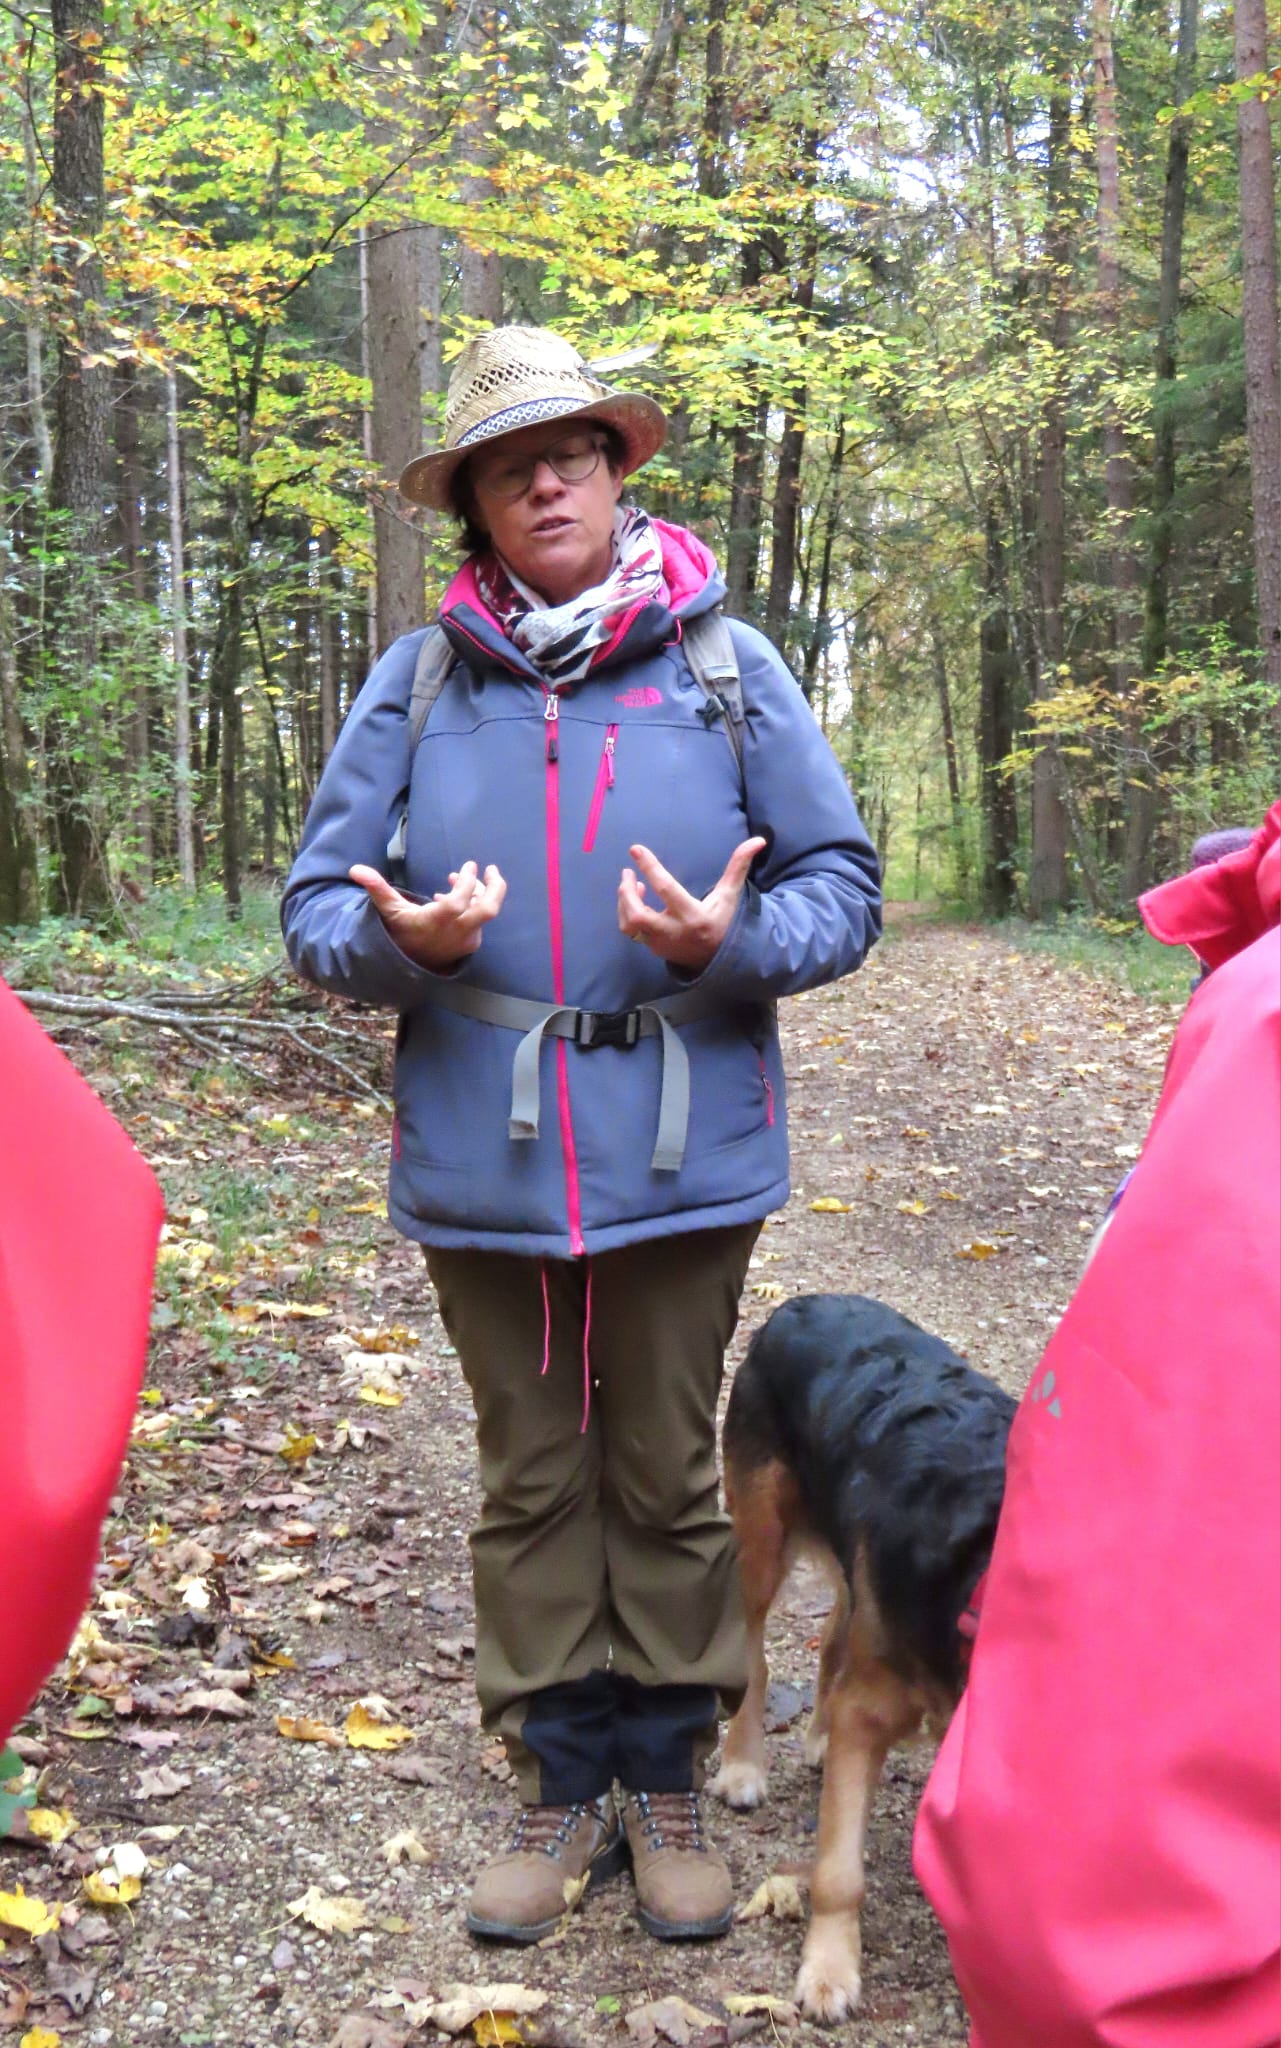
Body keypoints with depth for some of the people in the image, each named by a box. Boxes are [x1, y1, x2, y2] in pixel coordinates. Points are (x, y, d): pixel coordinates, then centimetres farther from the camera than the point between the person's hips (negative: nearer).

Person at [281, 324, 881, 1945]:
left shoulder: (727, 667, 1)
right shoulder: (417, 684, 3)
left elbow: (842, 885, 1)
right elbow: (316, 904, 4)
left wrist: (734, 941, -19)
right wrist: (398, 940, -18)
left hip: (681, 1160, -1)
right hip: (483, 1162, 1)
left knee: (667, 1478, 11)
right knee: (530, 1479, 12)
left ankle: (668, 1783, 29)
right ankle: (564, 1782, 29)